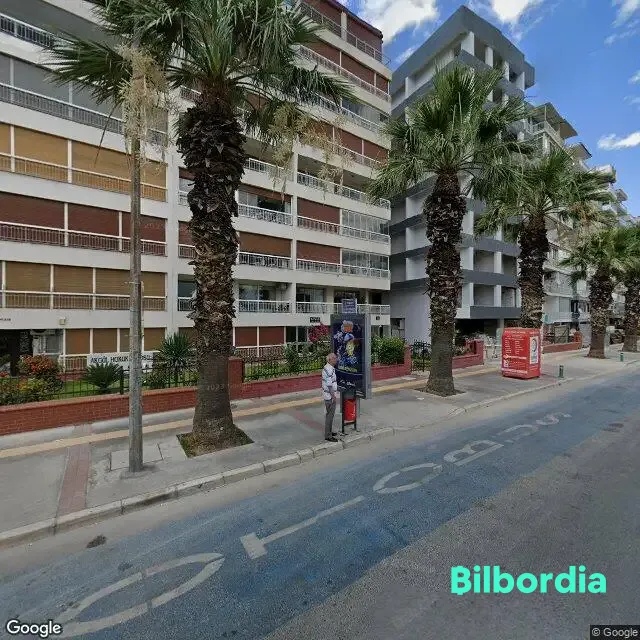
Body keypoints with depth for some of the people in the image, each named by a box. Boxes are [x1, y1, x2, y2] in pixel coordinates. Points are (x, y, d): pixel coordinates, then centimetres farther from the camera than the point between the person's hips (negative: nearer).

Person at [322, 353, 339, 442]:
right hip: (330, 396, -10)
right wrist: (334, 396, -21)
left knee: (330, 414, 20)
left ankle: (329, 431, 32)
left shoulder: (327, 368, 9)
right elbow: (329, 385, -25)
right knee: (330, 415, -1)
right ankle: (328, 436, 8)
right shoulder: (329, 370, -23)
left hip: (328, 395, 10)